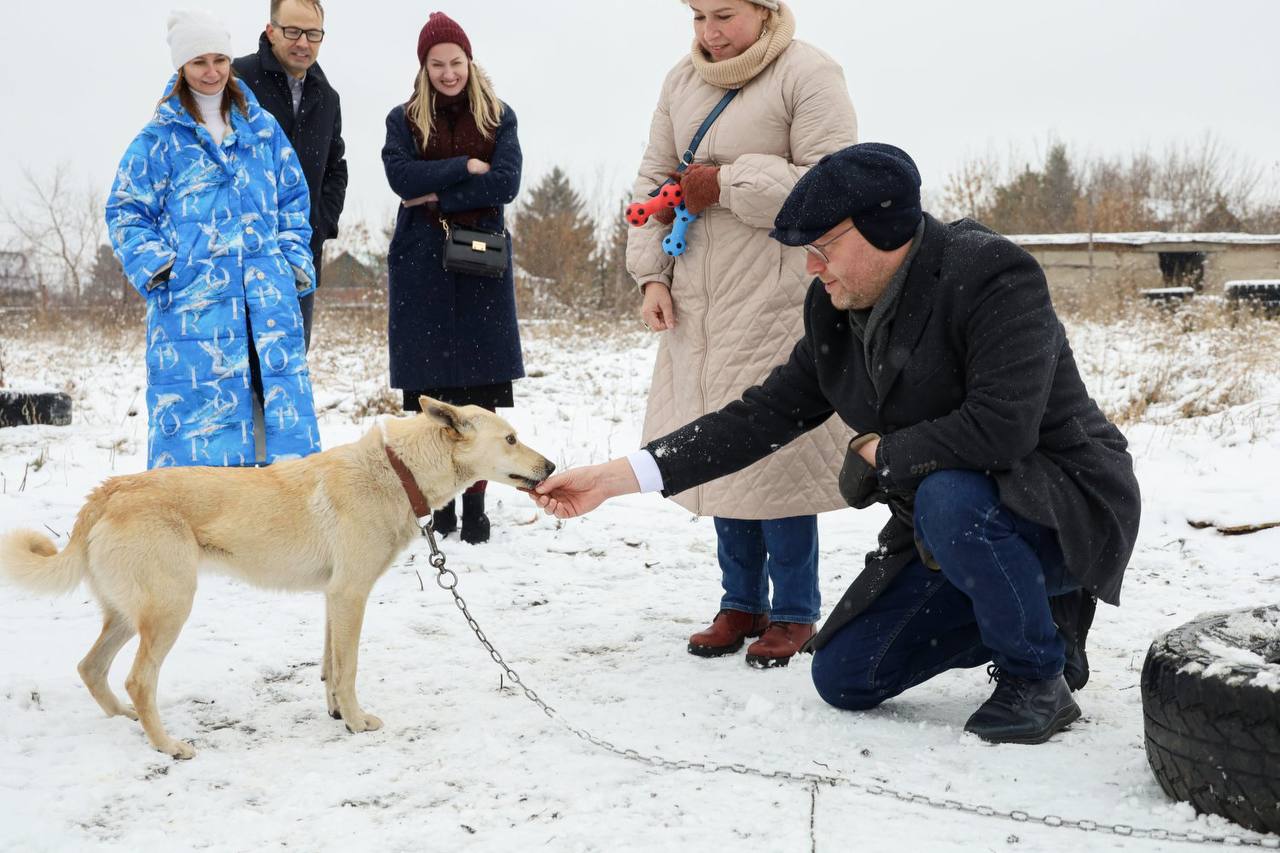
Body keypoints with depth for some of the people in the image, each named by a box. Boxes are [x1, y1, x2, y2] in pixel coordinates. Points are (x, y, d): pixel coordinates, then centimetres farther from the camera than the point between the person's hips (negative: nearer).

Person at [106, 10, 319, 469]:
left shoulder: (262, 129, 13)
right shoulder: (159, 139, 2)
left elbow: (293, 200, 20)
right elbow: (126, 210, 5)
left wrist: (296, 258, 9)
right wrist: (152, 264, -9)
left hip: (268, 295, 3)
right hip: (190, 299, -3)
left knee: (283, 398, 3)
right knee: (194, 411, -3)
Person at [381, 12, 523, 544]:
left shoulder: (498, 118, 8)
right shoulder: (404, 120, 8)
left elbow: (506, 183, -6)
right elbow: (402, 177, -9)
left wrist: (440, 197, -11)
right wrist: (465, 167, -11)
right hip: (421, 265, 0)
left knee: (481, 390, -3)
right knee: (427, 390, -1)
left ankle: (475, 504, 4)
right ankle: (438, 501, 7)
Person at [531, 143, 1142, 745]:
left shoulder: (993, 276, -25)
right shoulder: (838, 313, -1)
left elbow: (1000, 428, -35)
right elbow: (765, 414, 0)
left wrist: (875, 457, -20)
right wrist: (615, 477, -6)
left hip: (1065, 503, -7)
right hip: (946, 521, 7)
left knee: (951, 497, -38)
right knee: (844, 677, 3)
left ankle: (1039, 681, -13)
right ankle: (1034, 614, 18)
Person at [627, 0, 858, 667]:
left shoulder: (807, 74, -5)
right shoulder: (682, 81, 14)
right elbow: (654, 181, 17)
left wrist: (728, 184, -14)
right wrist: (652, 275, 6)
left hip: (776, 299, -6)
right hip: (697, 302, 6)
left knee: (776, 447, -7)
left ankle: (794, 612, 8)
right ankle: (741, 602, 21)